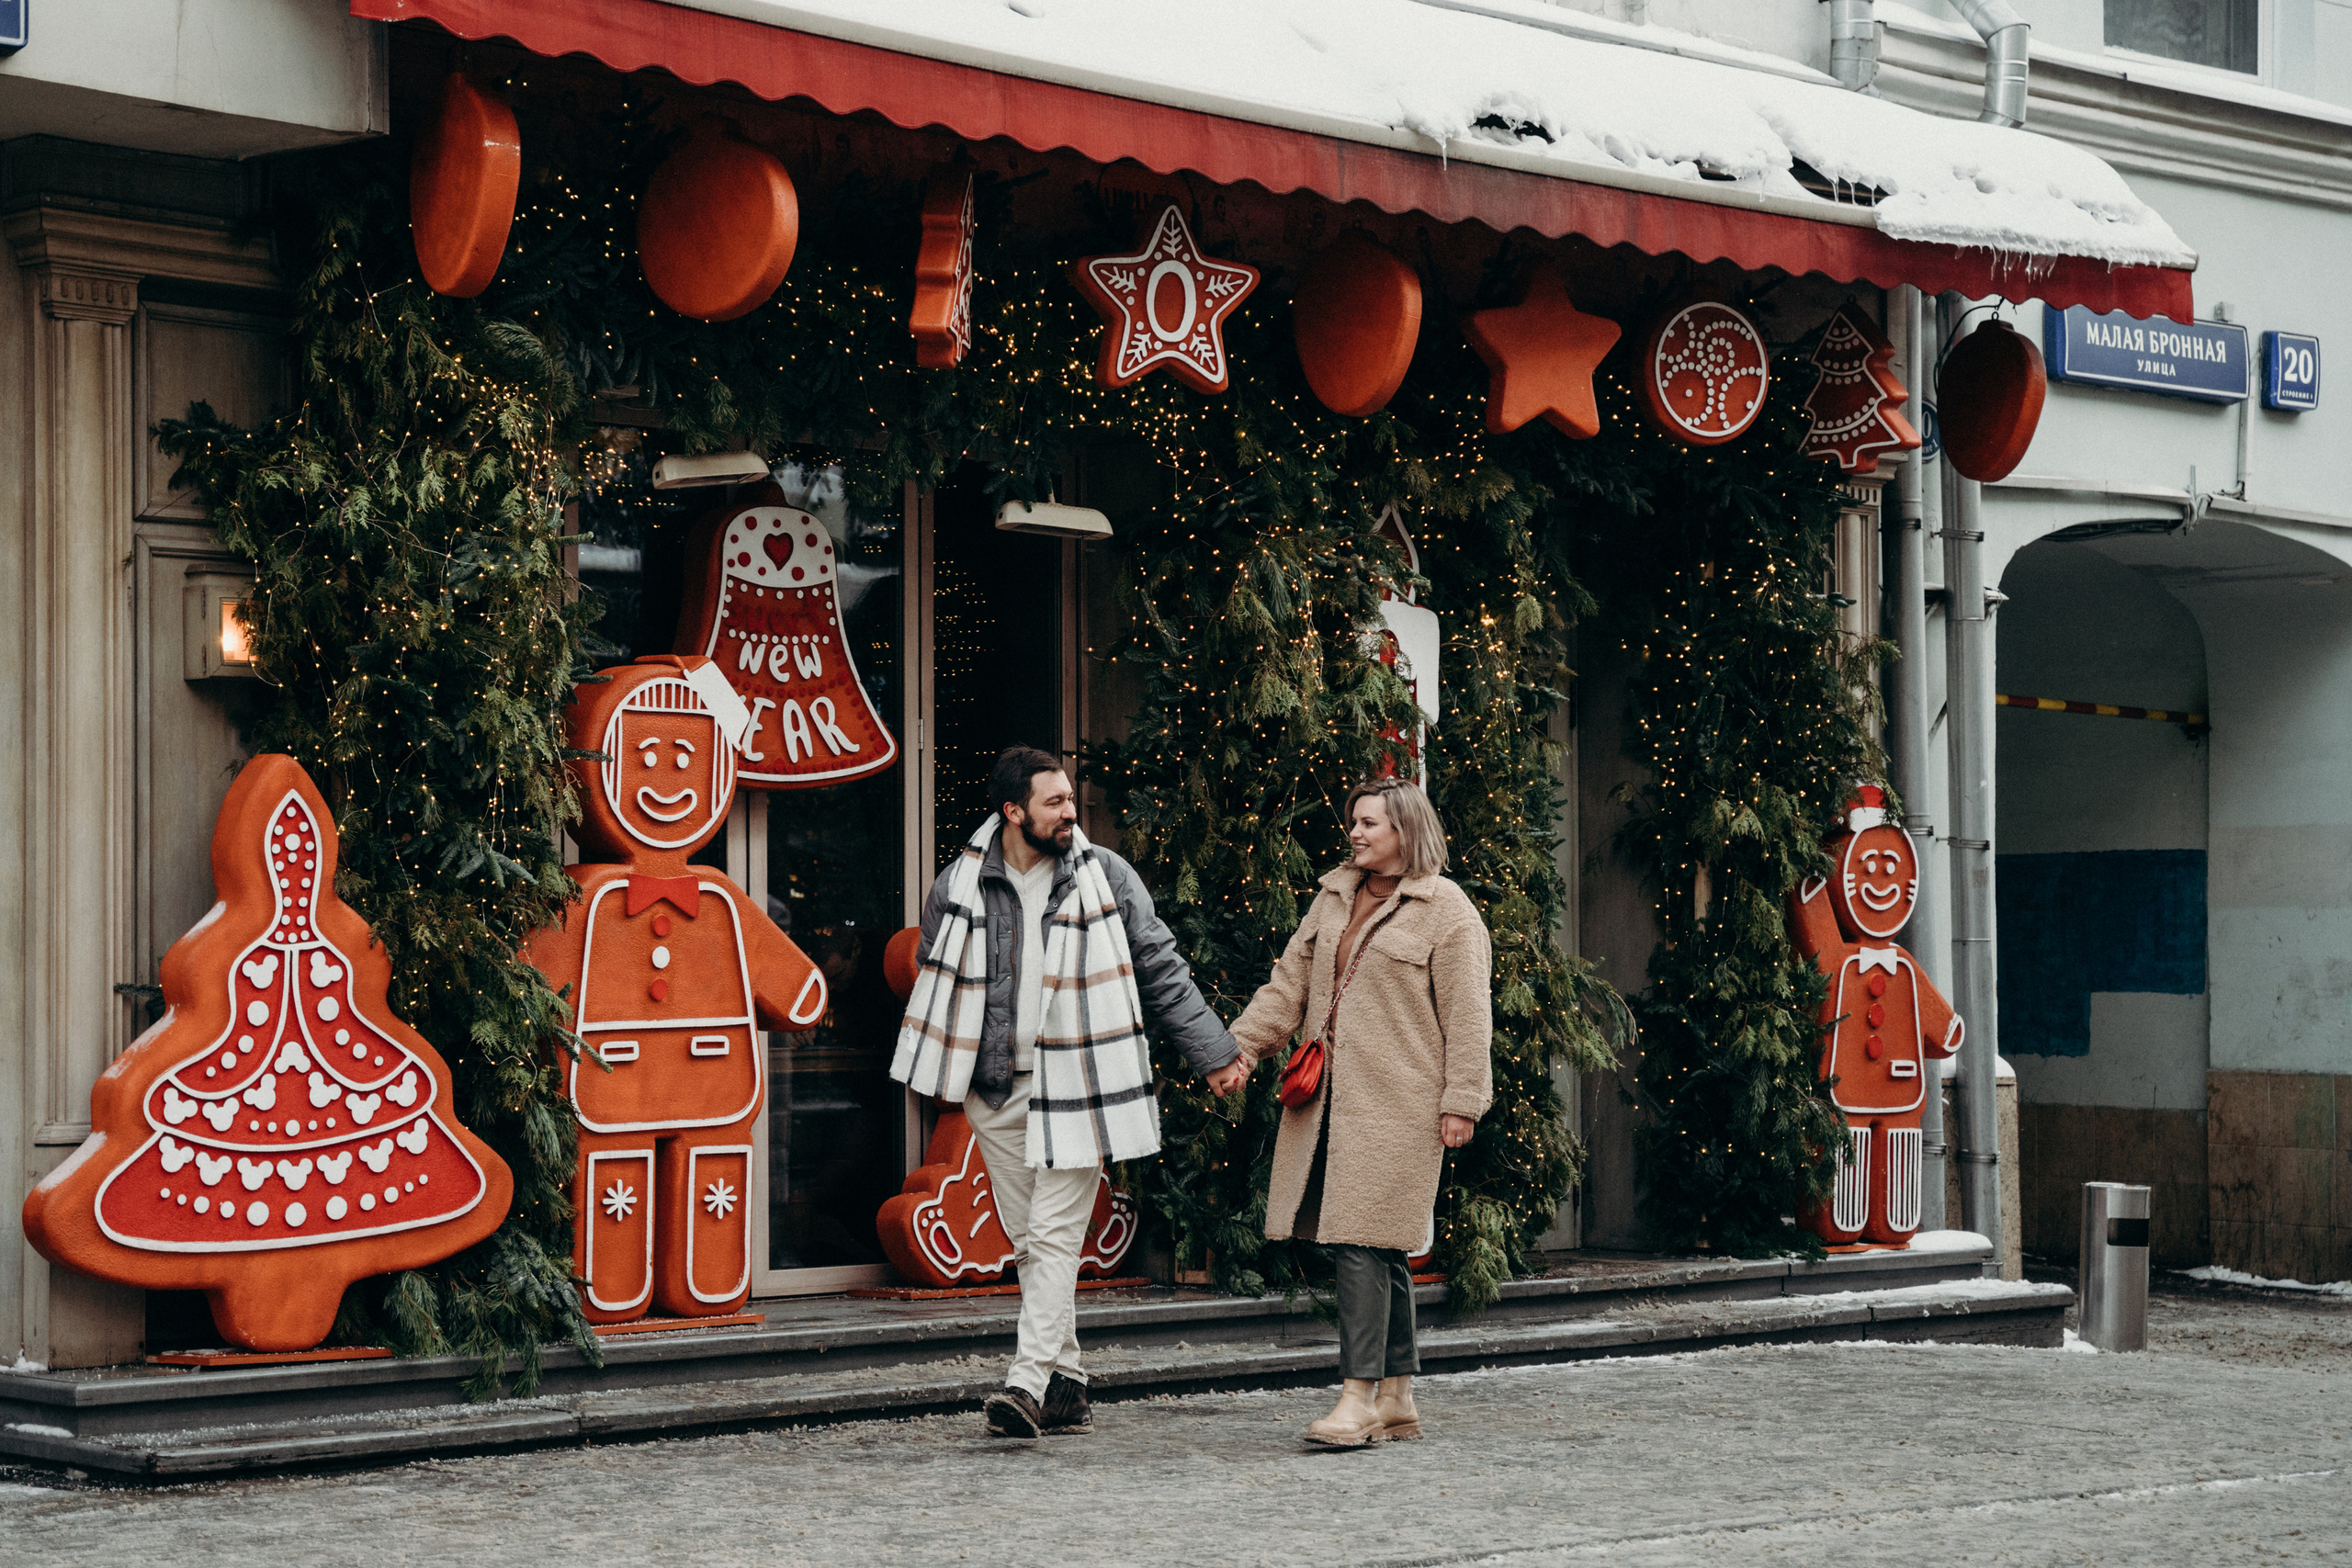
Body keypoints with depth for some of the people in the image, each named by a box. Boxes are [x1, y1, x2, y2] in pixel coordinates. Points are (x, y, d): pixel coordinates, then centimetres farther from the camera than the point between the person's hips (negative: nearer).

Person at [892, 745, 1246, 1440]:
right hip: (994, 1092, 3)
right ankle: (1066, 1384, 14)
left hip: (1073, 1086, -3)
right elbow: (934, 983, 16)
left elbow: (1162, 971, 6)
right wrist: (942, 1070, 17)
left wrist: (1213, 1051, 6)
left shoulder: (1106, 876, 0)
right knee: (1028, 1243, 6)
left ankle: (1029, 1382, -13)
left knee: (1055, 1237, -9)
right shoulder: (959, 885, 3)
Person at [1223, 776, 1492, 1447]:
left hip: (1397, 1105, -7)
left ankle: (1360, 1396, -11)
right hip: (1329, 1100, 7)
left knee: (1364, 1241, -13)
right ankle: (1397, 1398, 16)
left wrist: (1461, 1101, -9)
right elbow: (1289, 985, 18)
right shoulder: (1335, 897, 17)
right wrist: (1239, 1046, 6)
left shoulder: (1447, 910, -3)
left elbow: (1466, 1014, -5)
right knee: (1378, 1249, 10)